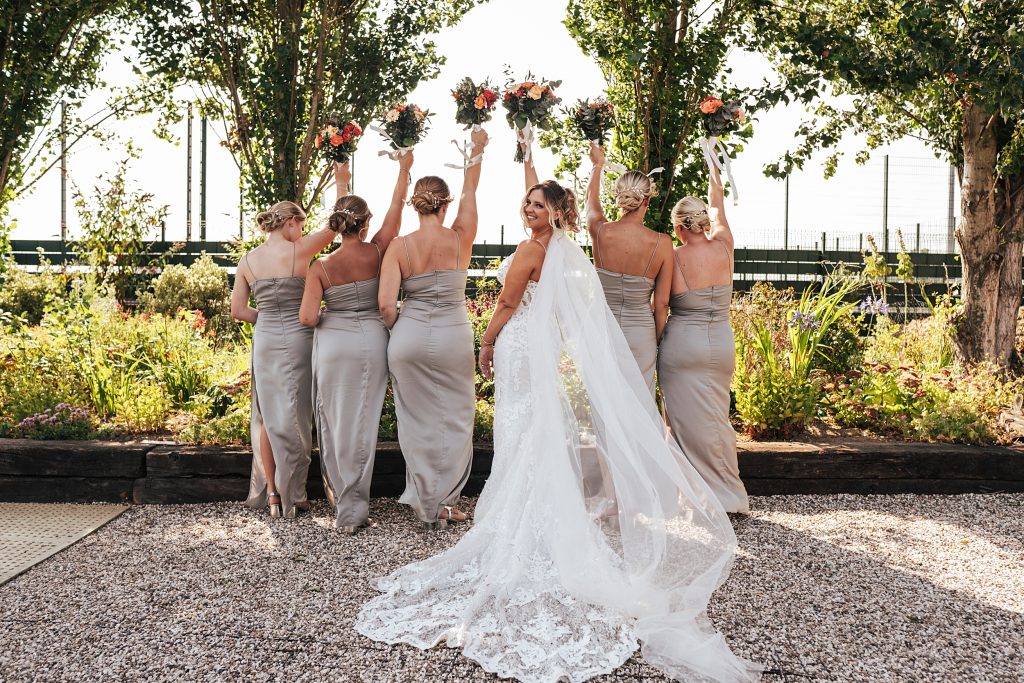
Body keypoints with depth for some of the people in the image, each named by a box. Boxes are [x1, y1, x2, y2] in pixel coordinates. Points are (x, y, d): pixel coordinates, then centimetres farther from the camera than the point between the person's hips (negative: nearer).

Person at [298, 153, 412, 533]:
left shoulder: (321, 267, -6)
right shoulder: (377, 252, -4)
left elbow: (307, 318, -12)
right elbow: (397, 206, 8)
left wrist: (322, 319, 11)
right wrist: (404, 169, 20)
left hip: (333, 345, 0)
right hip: (372, 342, 1)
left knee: (335, 422, 11)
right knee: (362, 424, 4)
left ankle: (342, 498, 19)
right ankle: (353, 508, 9)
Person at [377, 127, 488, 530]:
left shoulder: (400, 246, -5)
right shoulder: (460, 239, -4)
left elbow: (385, 304, -12)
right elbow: (470, 192, 13)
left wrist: (399, 331, 8)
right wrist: (477, 150, 27)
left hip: (410, 337, 0)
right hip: (453, 339, 0)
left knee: (418, 423, 10)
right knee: (453, 420, 14)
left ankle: (427, 506, 19)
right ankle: (444, 502, 23)